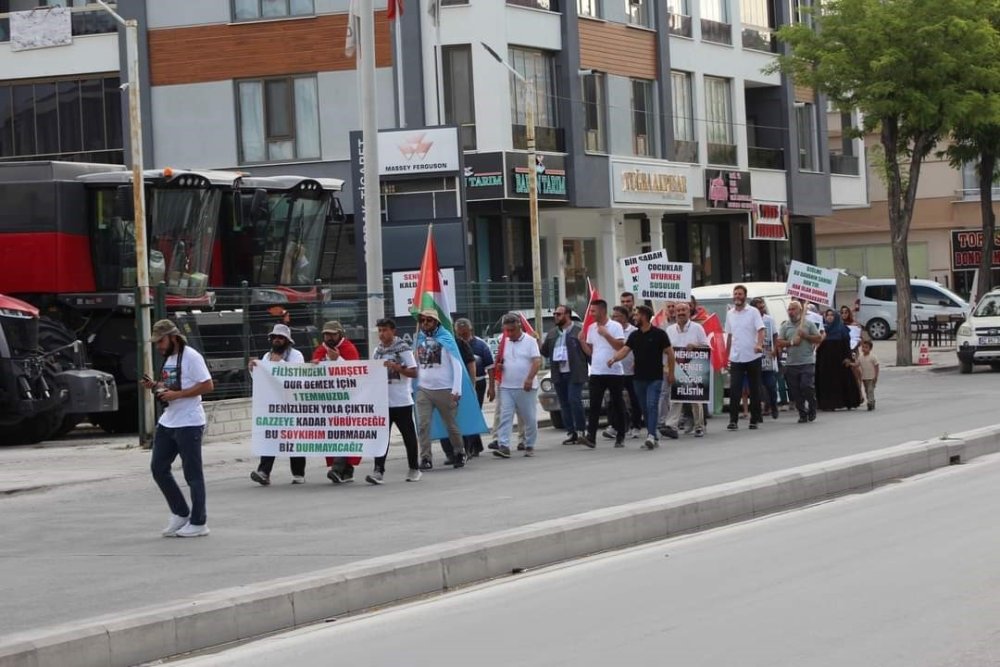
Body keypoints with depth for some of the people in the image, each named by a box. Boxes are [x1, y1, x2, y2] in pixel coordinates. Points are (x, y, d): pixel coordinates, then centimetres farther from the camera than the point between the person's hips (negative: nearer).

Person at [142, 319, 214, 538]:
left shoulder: (191, 357, -13)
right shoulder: (169, 358, 15)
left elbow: (207, 386, -18)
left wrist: (176, 394, -21)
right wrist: (155, 385, 5)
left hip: (188, 424, -10)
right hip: (167, 422, 10)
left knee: (193, 474, -2)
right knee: (158, 468, 9)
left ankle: (198, 523, 5)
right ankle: (180, 514, 20)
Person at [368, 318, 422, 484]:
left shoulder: (403, 349, -5)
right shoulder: (378, 351, 9)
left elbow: (413, 373, -9)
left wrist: (396, 367, -21)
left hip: (402, 401, -4)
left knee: (409, 436, 7)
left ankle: (414, 469, 20)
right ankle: (378, 471, -7)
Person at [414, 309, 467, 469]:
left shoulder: (445, 338, -4)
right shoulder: (419, 340, 7)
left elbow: (457, 365, -5)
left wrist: (456, 390, -12)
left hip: (445, 390, -3)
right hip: (423, 389, 3)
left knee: (451, 425, 7)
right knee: (423, 425, -10)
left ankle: (460, 454, 26)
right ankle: (426, 458, -6)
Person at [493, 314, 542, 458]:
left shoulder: (530, 341, -3)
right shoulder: (504, 343, 12)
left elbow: (537, 361, -11)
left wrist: (530, 378, -24)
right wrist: (499, 364, -1)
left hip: (526, 387, -4)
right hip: (507, 387, 4)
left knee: (529, 419, 3)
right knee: (505, 417, -7)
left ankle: (529, 446, 15)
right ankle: (504, 446, -12)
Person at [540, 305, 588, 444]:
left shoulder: (579, 331, -4)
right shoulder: (552, 334, 16)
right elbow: (545, 352, 18)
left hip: (574, 374, -6)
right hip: (558, 374, 6)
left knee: (574, 400, -11)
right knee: (564, 404, 7)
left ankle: (580, 431, -1)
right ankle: (571, 433, 12)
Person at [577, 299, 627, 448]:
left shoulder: (615, 326, -4)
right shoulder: (591, 328, 12)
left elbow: (620, 346, -13)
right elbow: (590, 351, 15)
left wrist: (606, 334, -17)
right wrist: (582, 341, -1)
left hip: (614, 371, -4)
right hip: (596, 372, 4)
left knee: (617, 404, 5)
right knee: (594, 405, -5)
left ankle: (620, 437, 13)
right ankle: (591, 436, -11)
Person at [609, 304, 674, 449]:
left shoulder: (659, 334, -6)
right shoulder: (634, 335, 8)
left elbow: (669, 353, -2)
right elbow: (624, 350, -2)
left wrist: (670, 373, -3)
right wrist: (614, 359, -22)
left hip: (655, 378, -6)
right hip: (639, 377, 6)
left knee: (652, 406, -16)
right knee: (645, 408, 8)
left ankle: (651, 436, -24)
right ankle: (654, 438, 15)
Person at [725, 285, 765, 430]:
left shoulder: (753, 312, -4)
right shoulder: (730, 314, 10)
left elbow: (760, 330, -14)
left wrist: (759, 344, -33)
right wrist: (726, 355, 15)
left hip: (752, 357, -3)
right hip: (736, 358, 3)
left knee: (754, 390, 6)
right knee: (734, 390, -6)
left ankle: (754, 419, 13)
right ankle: (733, 420, -7)